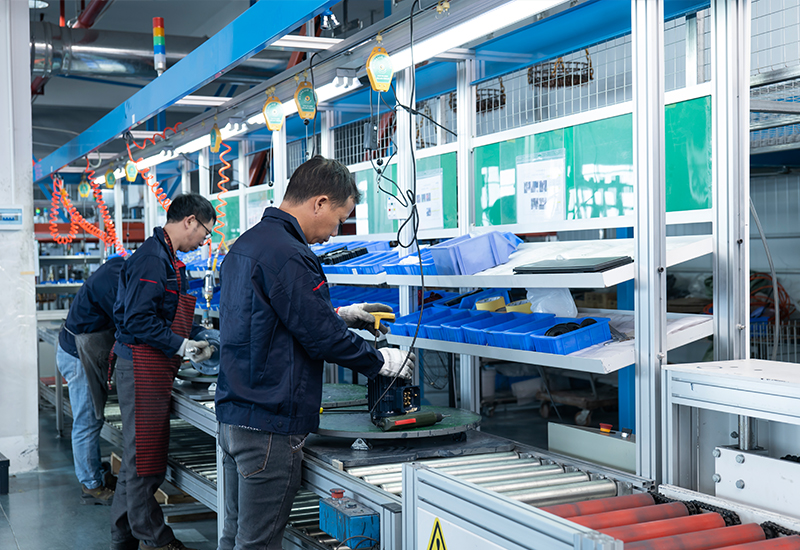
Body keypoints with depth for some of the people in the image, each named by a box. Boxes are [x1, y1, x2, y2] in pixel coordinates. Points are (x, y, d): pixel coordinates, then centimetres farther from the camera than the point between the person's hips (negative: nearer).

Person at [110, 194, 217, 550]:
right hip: (142, 369, -11)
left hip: (154, 370, 11)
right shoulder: (152, 259, -16)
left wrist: (198, 338, 16)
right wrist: (181, 345, -18)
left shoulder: (167, 259, 17)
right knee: (145, 457, -2)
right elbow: (137, 321, -22)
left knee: (138, 455, 16)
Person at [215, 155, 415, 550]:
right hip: (270, 422, -10)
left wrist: (340, 316, 22)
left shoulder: (244, 246, 13)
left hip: (232, 414, 10)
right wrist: (381, 362, -2)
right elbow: (321, 336, -17)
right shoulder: (288, 256, -19)